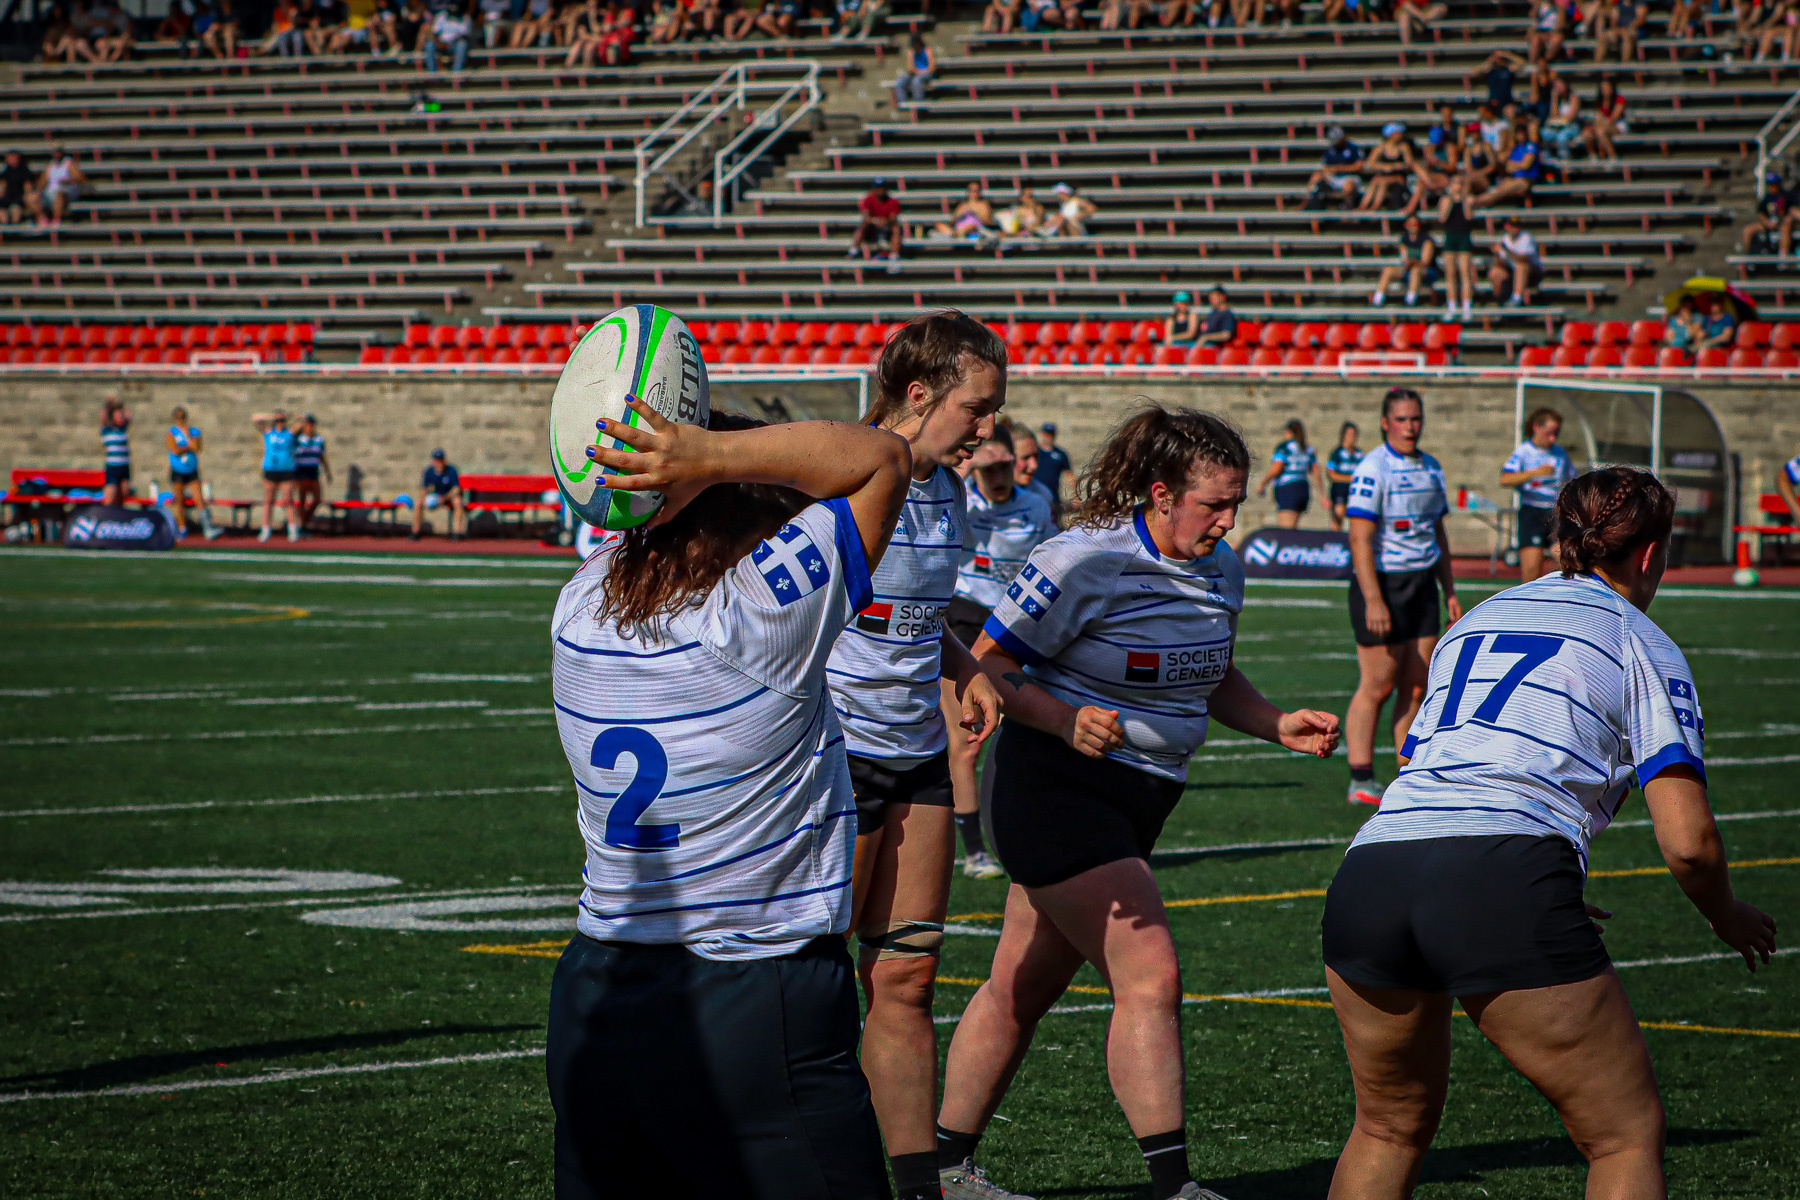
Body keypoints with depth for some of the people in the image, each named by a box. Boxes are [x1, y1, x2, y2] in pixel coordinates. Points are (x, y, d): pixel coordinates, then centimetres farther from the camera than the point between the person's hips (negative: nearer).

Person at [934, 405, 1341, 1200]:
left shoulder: (1220, 569, 5)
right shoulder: (1084, 562, -18)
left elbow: (1212, 680, 21)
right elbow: (987, 666, -14)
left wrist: (1279, 726, 4)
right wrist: (1066, 721, -29)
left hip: (1135, 800, 8)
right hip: (1056, 786, -8)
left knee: (1024, 986, 13)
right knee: (1150, 975, -15)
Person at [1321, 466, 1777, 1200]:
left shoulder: (1471, 624, 29)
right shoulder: (1642, 646, 12)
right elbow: (1687, 842, 3)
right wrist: (1727, 917, 25)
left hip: (1368, 869, 6)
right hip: (1503, 880, -6)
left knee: (1389, 1130, 26)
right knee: (1628, 1136, 7)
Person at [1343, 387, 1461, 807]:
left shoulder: (1431, 468, 12)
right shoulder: (1372, 470, -12)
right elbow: (1359, 539, -17)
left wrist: (1449, 591, 18)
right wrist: (1372, 601, -23)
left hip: (1422, 585, 7)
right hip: (1381, 584, -7)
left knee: (1416, 686, 5)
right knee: (1377, 686, -5)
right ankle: (1361, 780, -1)